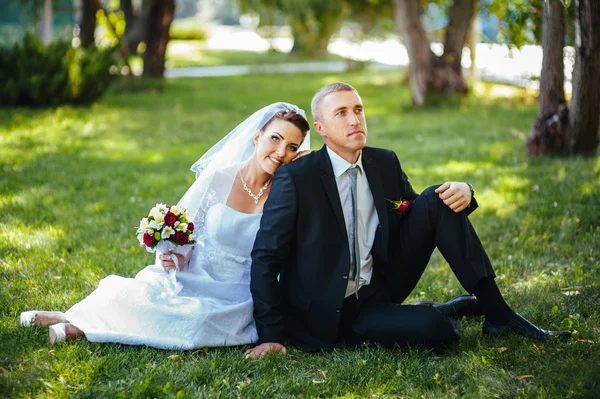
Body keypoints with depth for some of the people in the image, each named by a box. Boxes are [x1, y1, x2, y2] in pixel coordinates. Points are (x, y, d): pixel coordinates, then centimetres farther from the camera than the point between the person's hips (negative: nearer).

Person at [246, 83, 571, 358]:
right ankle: (454, 308, 2)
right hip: (330, 315, -6)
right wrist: (270, 336, -19)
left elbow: (416, 217, 12)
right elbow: (266, 258, -13)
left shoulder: (385, 163, 2)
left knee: (437, 202, -14)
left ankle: (497, 313, -12)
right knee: (434, 328, -34)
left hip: (383, 288, 6)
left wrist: (462, 194, -11)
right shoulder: (294, 179, -14)